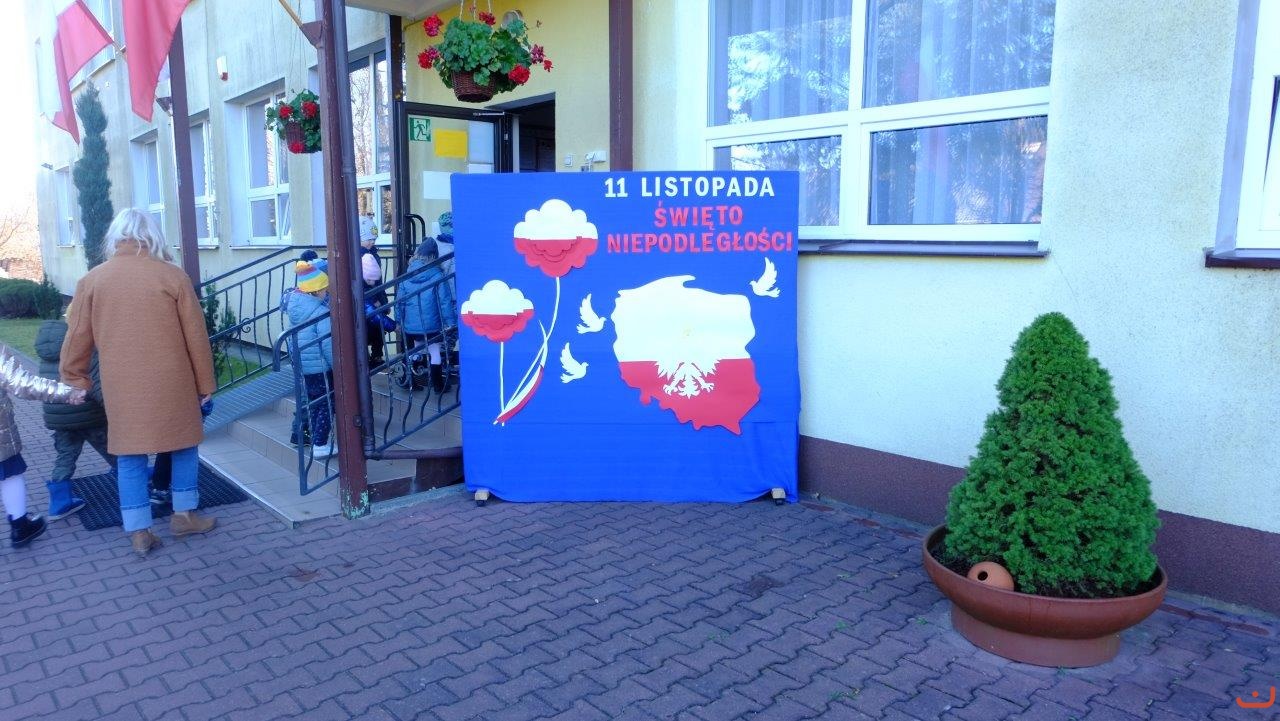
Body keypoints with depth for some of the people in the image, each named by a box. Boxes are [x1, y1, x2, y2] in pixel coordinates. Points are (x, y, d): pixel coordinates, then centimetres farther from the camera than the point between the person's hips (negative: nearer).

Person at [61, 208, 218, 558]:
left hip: (121, 388, 2)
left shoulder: (91, 281, 1)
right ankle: (184, 514, 21)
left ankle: (139, 532, 12)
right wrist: (205, 383, 6)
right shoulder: (172, 276, -5)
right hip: (172, 384, -1)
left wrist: (75, 381, 20)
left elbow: (77, 339, 6)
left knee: (130, 456, 9)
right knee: (184, 444, 16)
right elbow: (196, 335, -2)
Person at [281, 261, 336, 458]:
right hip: (319, 365, -8)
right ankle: (320, 445, 10)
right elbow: (328, 345, -22)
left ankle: (300, 433, 33)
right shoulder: (321, 312, -23)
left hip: (300, 361, 8)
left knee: (312, 399, 24)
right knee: (325, 404, 6)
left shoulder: (293, 300, -2)